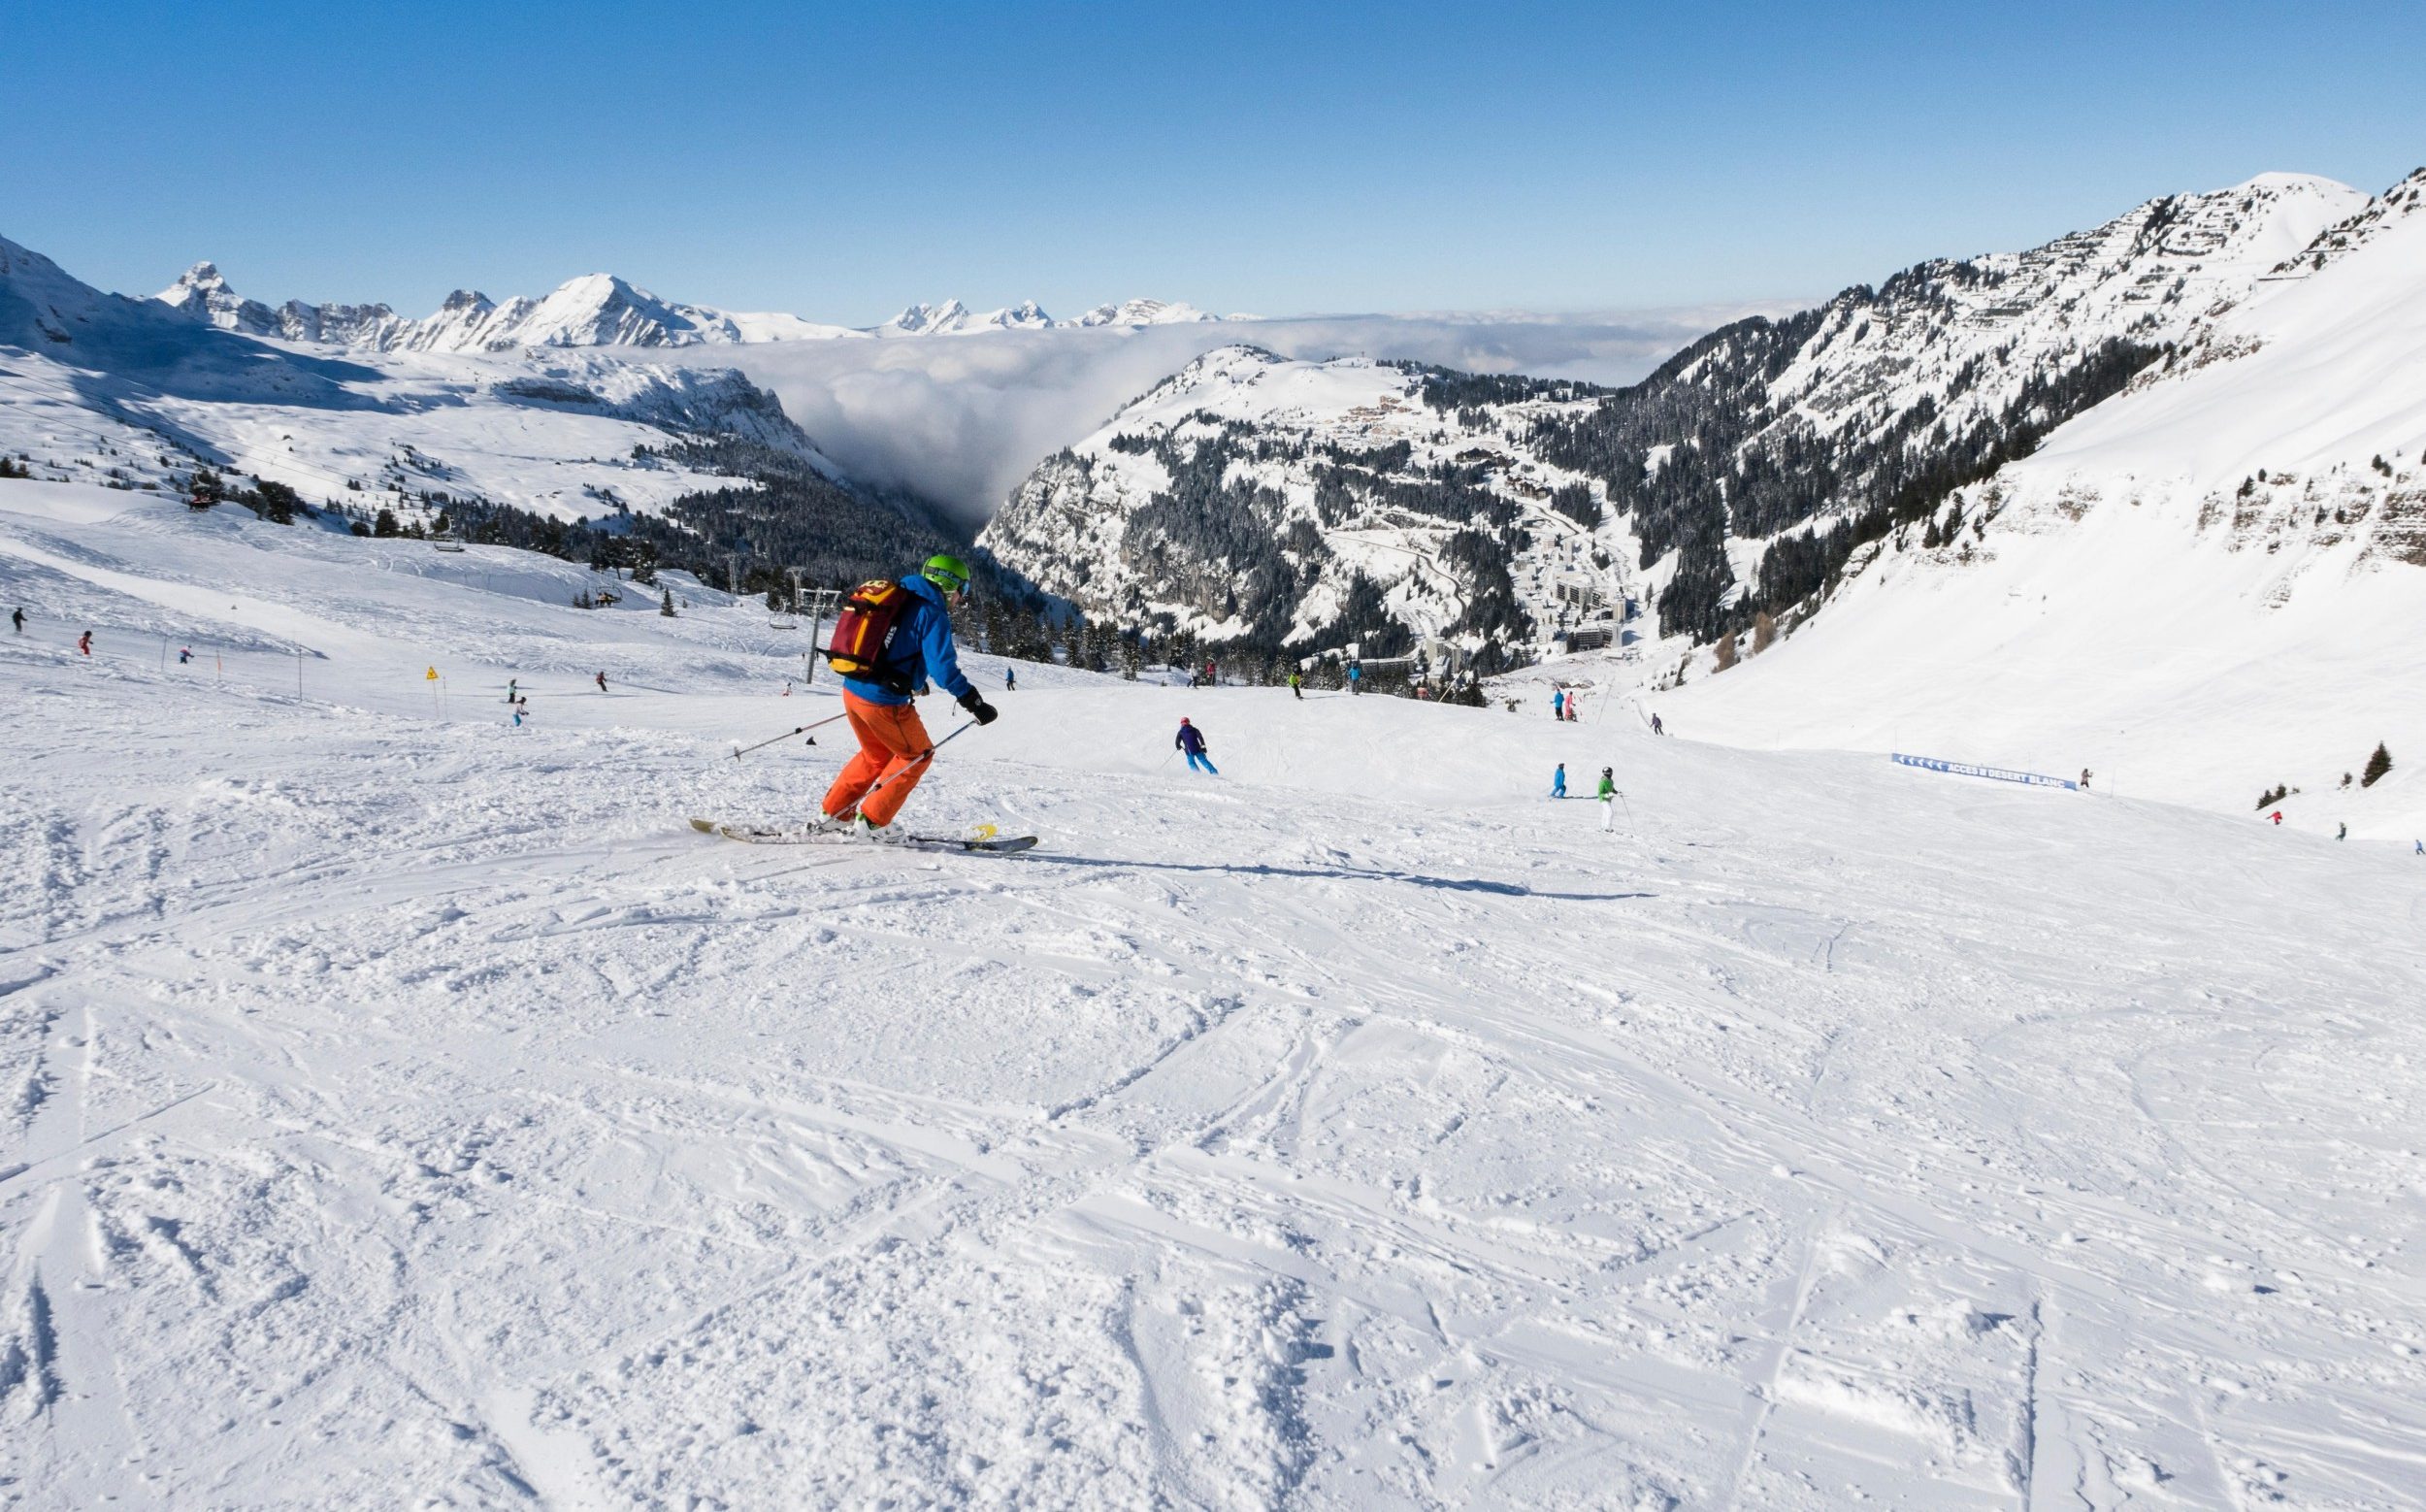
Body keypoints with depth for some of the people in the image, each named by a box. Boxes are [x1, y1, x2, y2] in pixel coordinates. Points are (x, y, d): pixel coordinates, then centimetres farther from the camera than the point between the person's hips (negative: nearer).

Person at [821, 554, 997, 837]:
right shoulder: (932, 614, -11)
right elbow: (943, 666, -22)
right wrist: (975, 703, -19)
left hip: (852, 689, 8)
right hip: (884, 702, -8)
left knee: (876, 754, 28)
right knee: (916, 755, 14)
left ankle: (835, 811, 31)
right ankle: (872, 820, 13)